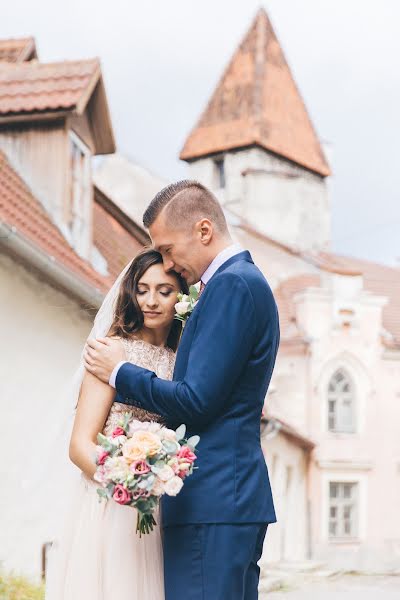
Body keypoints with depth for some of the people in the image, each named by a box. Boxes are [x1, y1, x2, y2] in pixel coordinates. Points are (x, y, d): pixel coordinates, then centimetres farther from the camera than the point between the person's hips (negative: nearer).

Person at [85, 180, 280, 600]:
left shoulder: (232, 285, -12)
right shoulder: (244, 281, 19)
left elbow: (197, 400, -17)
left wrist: (119, 373, -4)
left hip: (212, 500, -10)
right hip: (234, 499, 10)